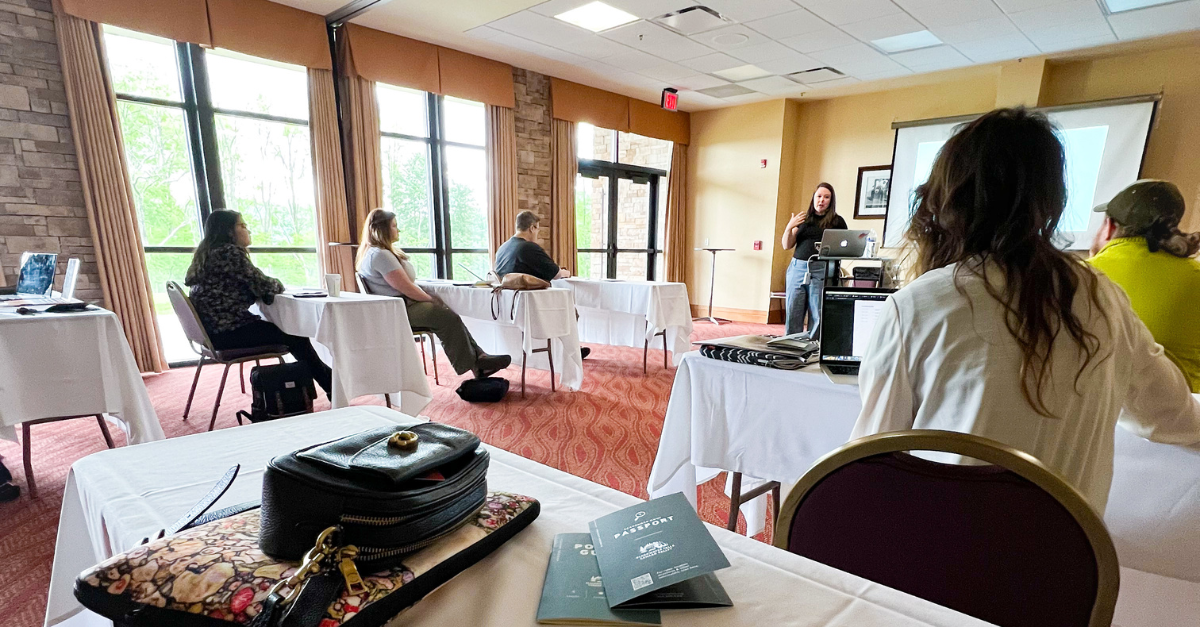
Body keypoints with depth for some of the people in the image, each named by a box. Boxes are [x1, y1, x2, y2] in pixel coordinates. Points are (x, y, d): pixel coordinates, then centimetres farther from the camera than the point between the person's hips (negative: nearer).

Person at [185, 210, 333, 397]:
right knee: (296, 338, -4)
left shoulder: (209, 254, 16)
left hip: (214, 329, 10)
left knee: (291, 333, 13)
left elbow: (249, 287, 17)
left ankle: (327, 379, 16)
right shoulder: (230, 252, -14)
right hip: (228, 331, -10)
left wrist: (272, 285, 2)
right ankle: (331, 386, 7)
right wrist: (279, 284, 5)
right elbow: (263, 286, -16)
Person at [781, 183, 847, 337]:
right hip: (797, 268, 3)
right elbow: (787, 246, 11)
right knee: (793, 313, 2)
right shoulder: (803, 219, 15)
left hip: (821, 270, -2)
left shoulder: (837, 221, 9)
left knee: (817, 315, -2)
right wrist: (789, 227, -4)